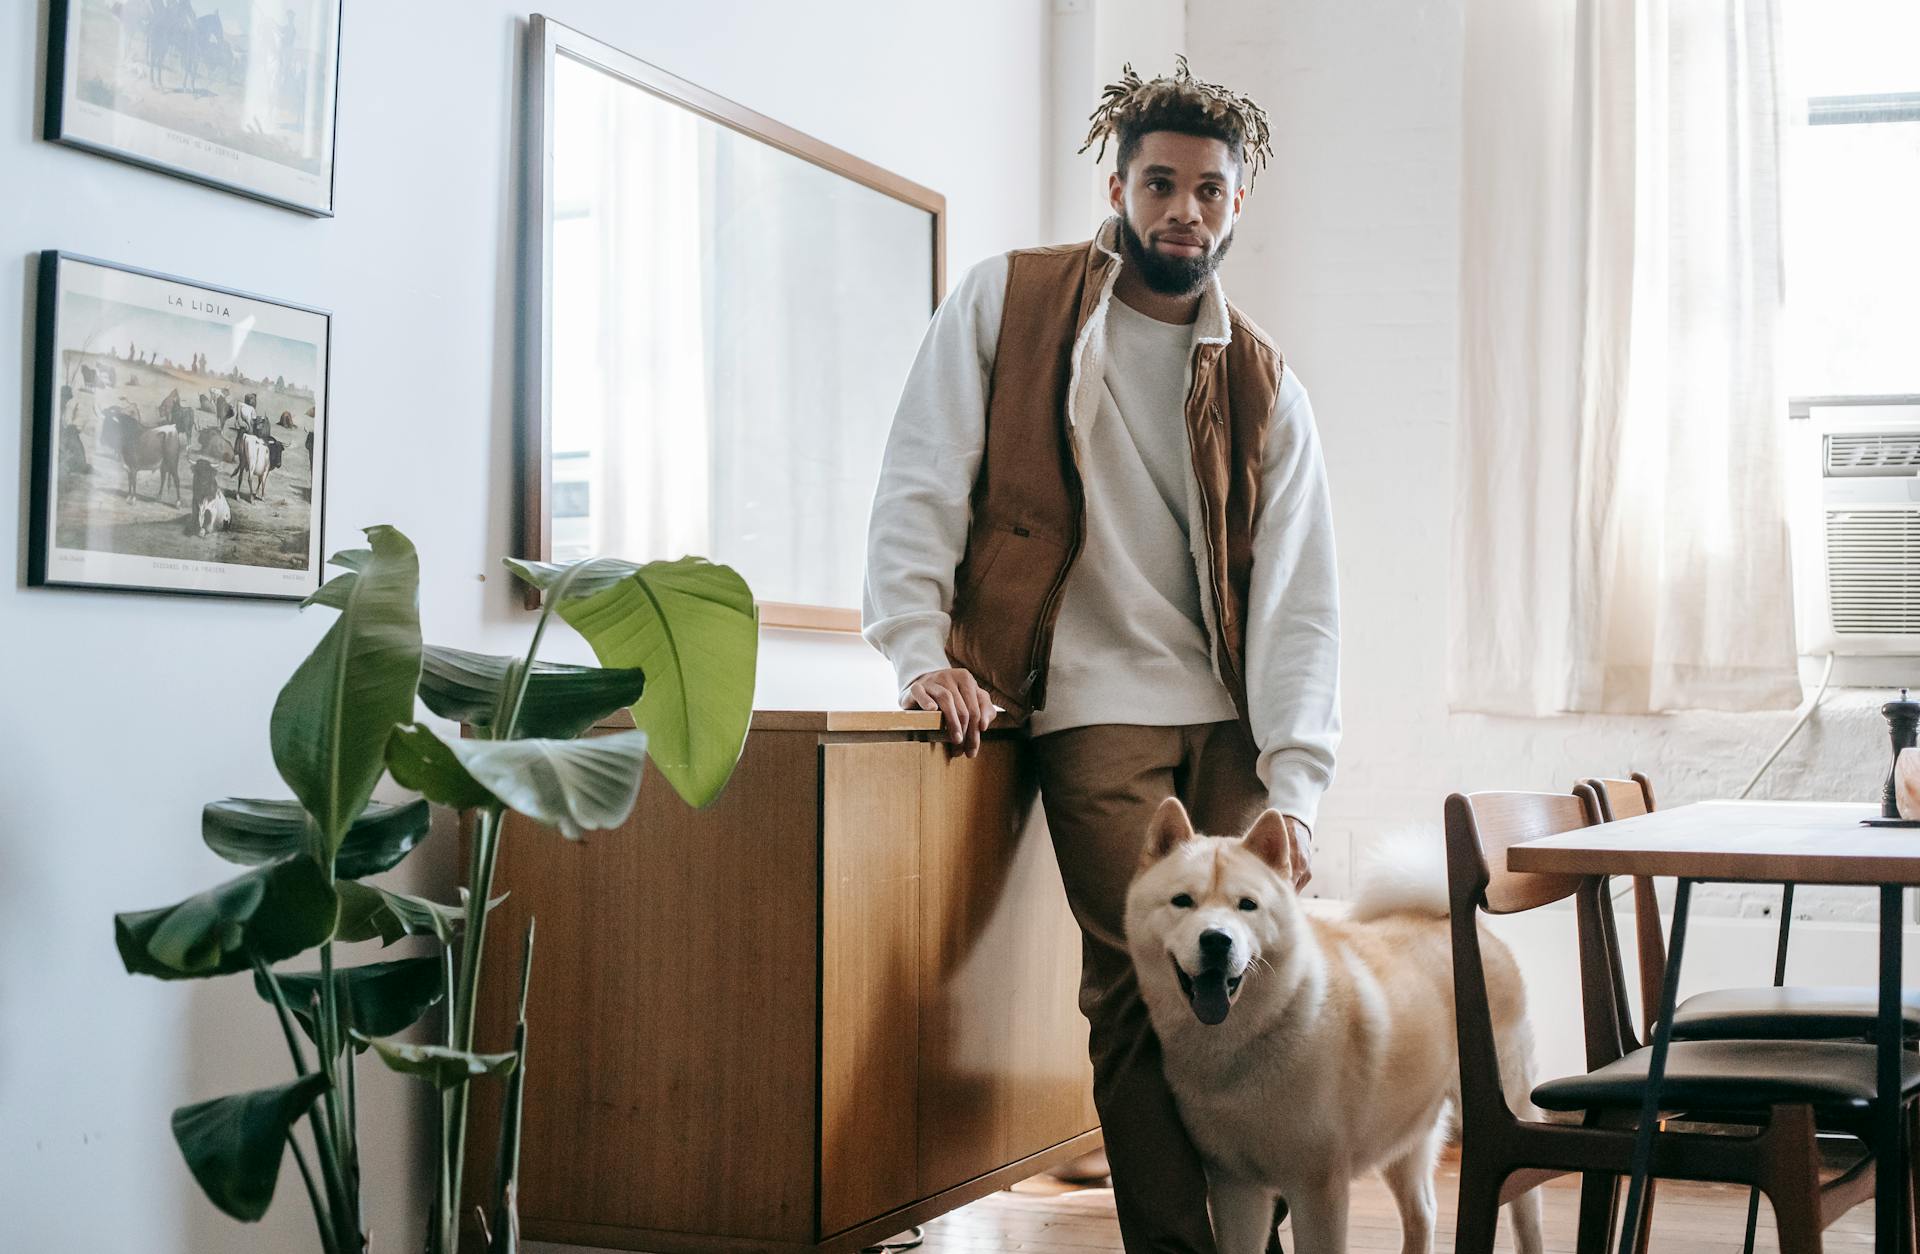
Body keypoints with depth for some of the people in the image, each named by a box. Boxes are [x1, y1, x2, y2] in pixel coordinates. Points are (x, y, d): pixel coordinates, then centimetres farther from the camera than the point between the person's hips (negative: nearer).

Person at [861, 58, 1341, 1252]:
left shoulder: (1265, 383, 11)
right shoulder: (1008, 300, 6)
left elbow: (1298, 596, 3)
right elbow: (922, 482, 2)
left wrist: (1294, 788, -8)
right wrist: (922, 651, -11)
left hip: (1229, 713, 3)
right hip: (1093, 705, -3)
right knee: (1141, 985, -13)